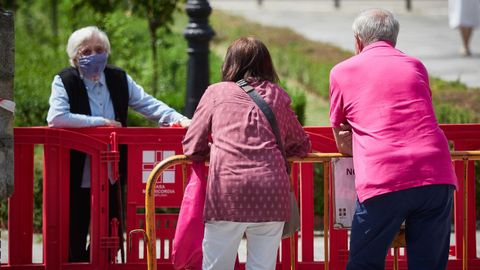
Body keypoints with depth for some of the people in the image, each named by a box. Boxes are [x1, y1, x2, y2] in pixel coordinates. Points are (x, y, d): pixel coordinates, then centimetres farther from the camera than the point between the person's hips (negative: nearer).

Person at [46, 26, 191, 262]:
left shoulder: (119, 79, 7)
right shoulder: (64, 81, -8)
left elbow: (148, 104, 6)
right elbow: (56, 118, -23)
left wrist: (178, 119, -11)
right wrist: (100, 122, -20)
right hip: (77, 179, -4)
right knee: (75, 241, 2)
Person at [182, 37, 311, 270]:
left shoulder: (216, 92, 12)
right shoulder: (278, 96, 18)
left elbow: (192, 149, 10)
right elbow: (302, 146, 27)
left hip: (227, 192, -2)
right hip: (272, 194, 2)